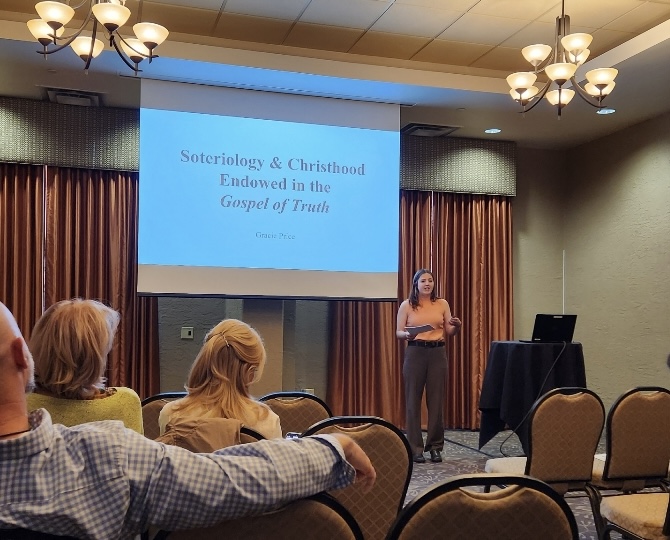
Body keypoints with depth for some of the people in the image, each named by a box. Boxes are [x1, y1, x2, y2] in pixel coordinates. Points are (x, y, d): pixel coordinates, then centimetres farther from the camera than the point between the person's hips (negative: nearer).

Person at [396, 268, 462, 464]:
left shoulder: (442, 304, 8)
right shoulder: (406, 305, 2)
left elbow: (450, 332, 9)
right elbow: (398, 332, 2)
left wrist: (457, 326, -13)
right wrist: (408, 334, -20)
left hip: (438, 354, 2)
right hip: (415, 354, -2)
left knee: (436, 399, 3)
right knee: (413, 399, 0)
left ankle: (435, 446, 14)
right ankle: (415, 447, 7)